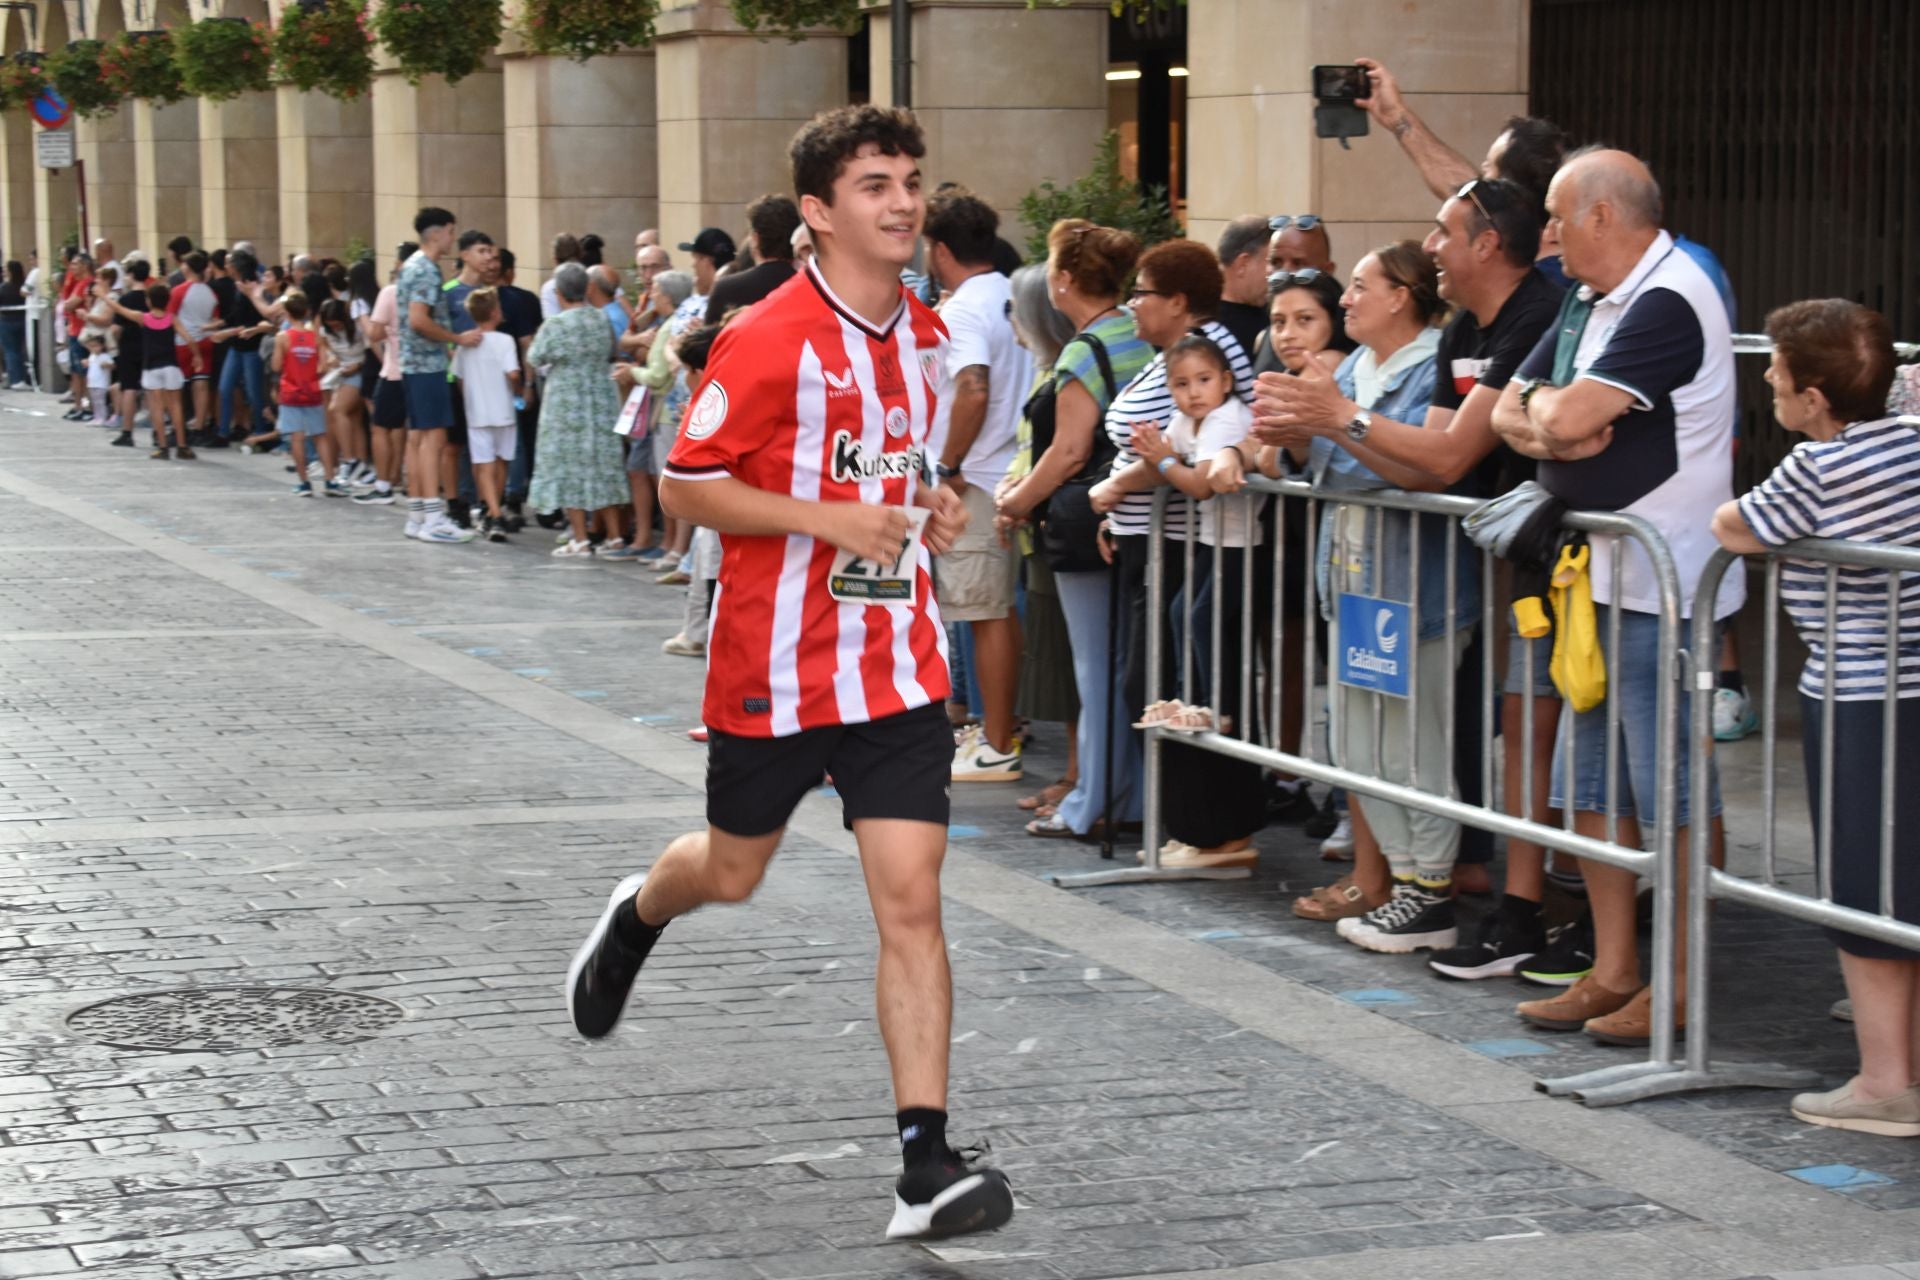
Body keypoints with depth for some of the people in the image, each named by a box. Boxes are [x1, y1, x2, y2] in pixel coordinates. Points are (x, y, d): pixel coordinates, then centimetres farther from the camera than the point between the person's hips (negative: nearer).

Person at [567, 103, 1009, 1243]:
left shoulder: (925, 333, 6)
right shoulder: (768, 339, -15)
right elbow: (688, 485, -12)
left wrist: (928, 503, 4)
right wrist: (826, 518, -22)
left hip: (900, 667, 4)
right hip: (777, 668, -4)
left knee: (912, 900, -7)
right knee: (731, 873, 17)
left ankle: (927, 1165, -7)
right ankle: (636, 918, 55)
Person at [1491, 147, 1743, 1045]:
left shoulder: (1668, 302, -17)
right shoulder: (1588, 304, 15)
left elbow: (1569, 416, -26)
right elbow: (1510, 412, 14)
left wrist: (1546, 407, -3)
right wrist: (1545, 430, -9)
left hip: (1664, 584, -10)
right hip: (1601, 578, 10)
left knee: (1672, 794, -2)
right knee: (1591, 787, 13)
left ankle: (1680, 986, 5)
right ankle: (1613, 971, 21)